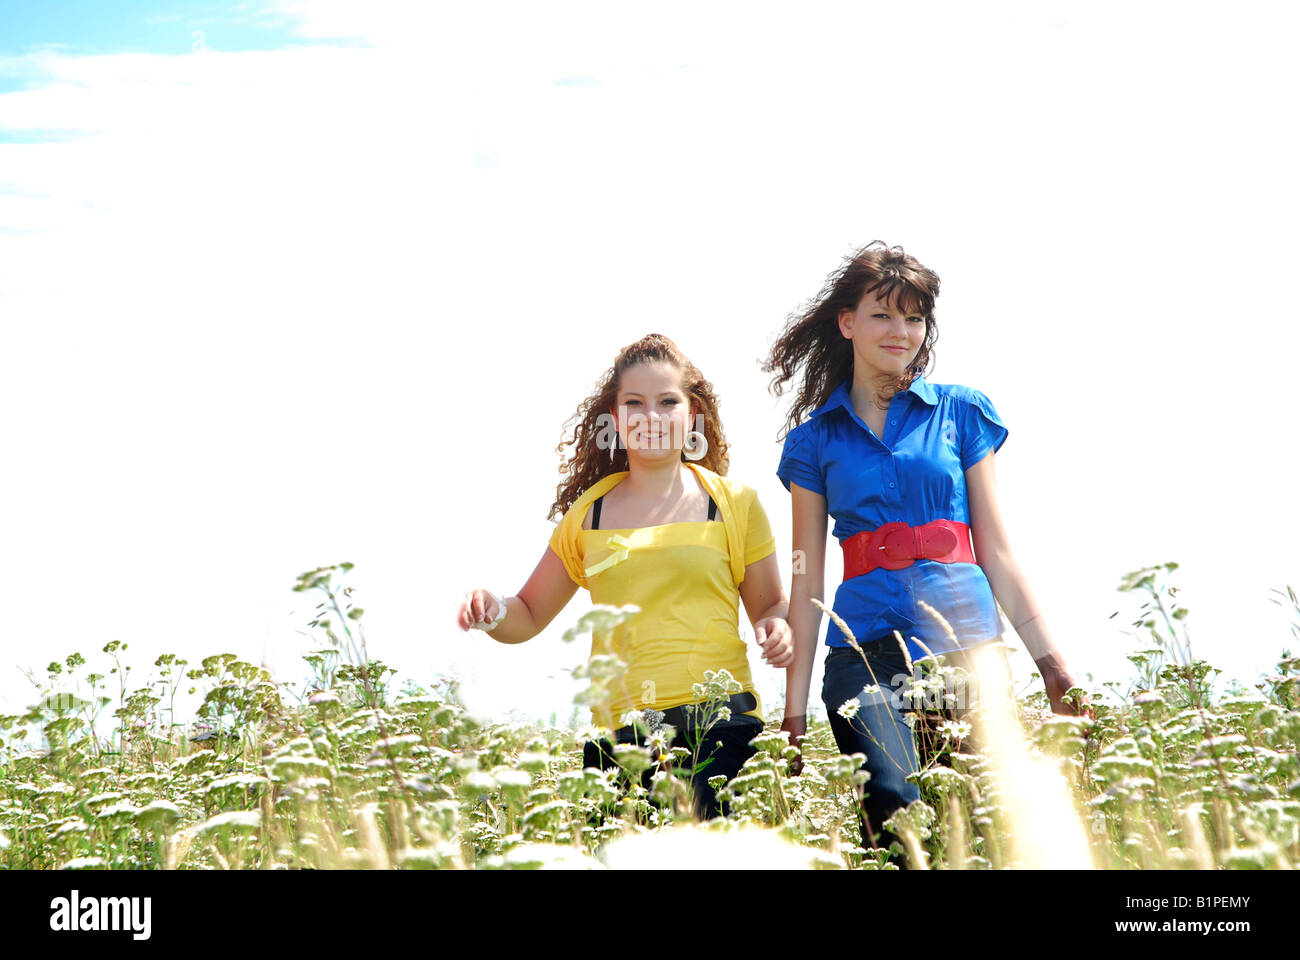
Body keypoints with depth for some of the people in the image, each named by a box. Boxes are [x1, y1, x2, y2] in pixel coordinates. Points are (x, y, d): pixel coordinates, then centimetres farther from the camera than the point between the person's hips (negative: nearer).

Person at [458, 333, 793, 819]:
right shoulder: (588, 513, 13)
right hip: (618, 730, 2)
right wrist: (493, 612, -2)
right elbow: (529, 616, 20)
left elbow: (770, 605, 17)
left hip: (719, 724, -2)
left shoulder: (734, 503, 8)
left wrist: (778, 631, -6)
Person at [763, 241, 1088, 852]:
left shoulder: (961, 413, 12)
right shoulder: (816, 439, 12)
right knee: (899, 817, -22)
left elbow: (995, 551, 11)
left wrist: (1051, 663, 4)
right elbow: (807, 579, 10)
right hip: (866, 652, -1)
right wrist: (794, 709, 6)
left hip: (966, 640, 1)